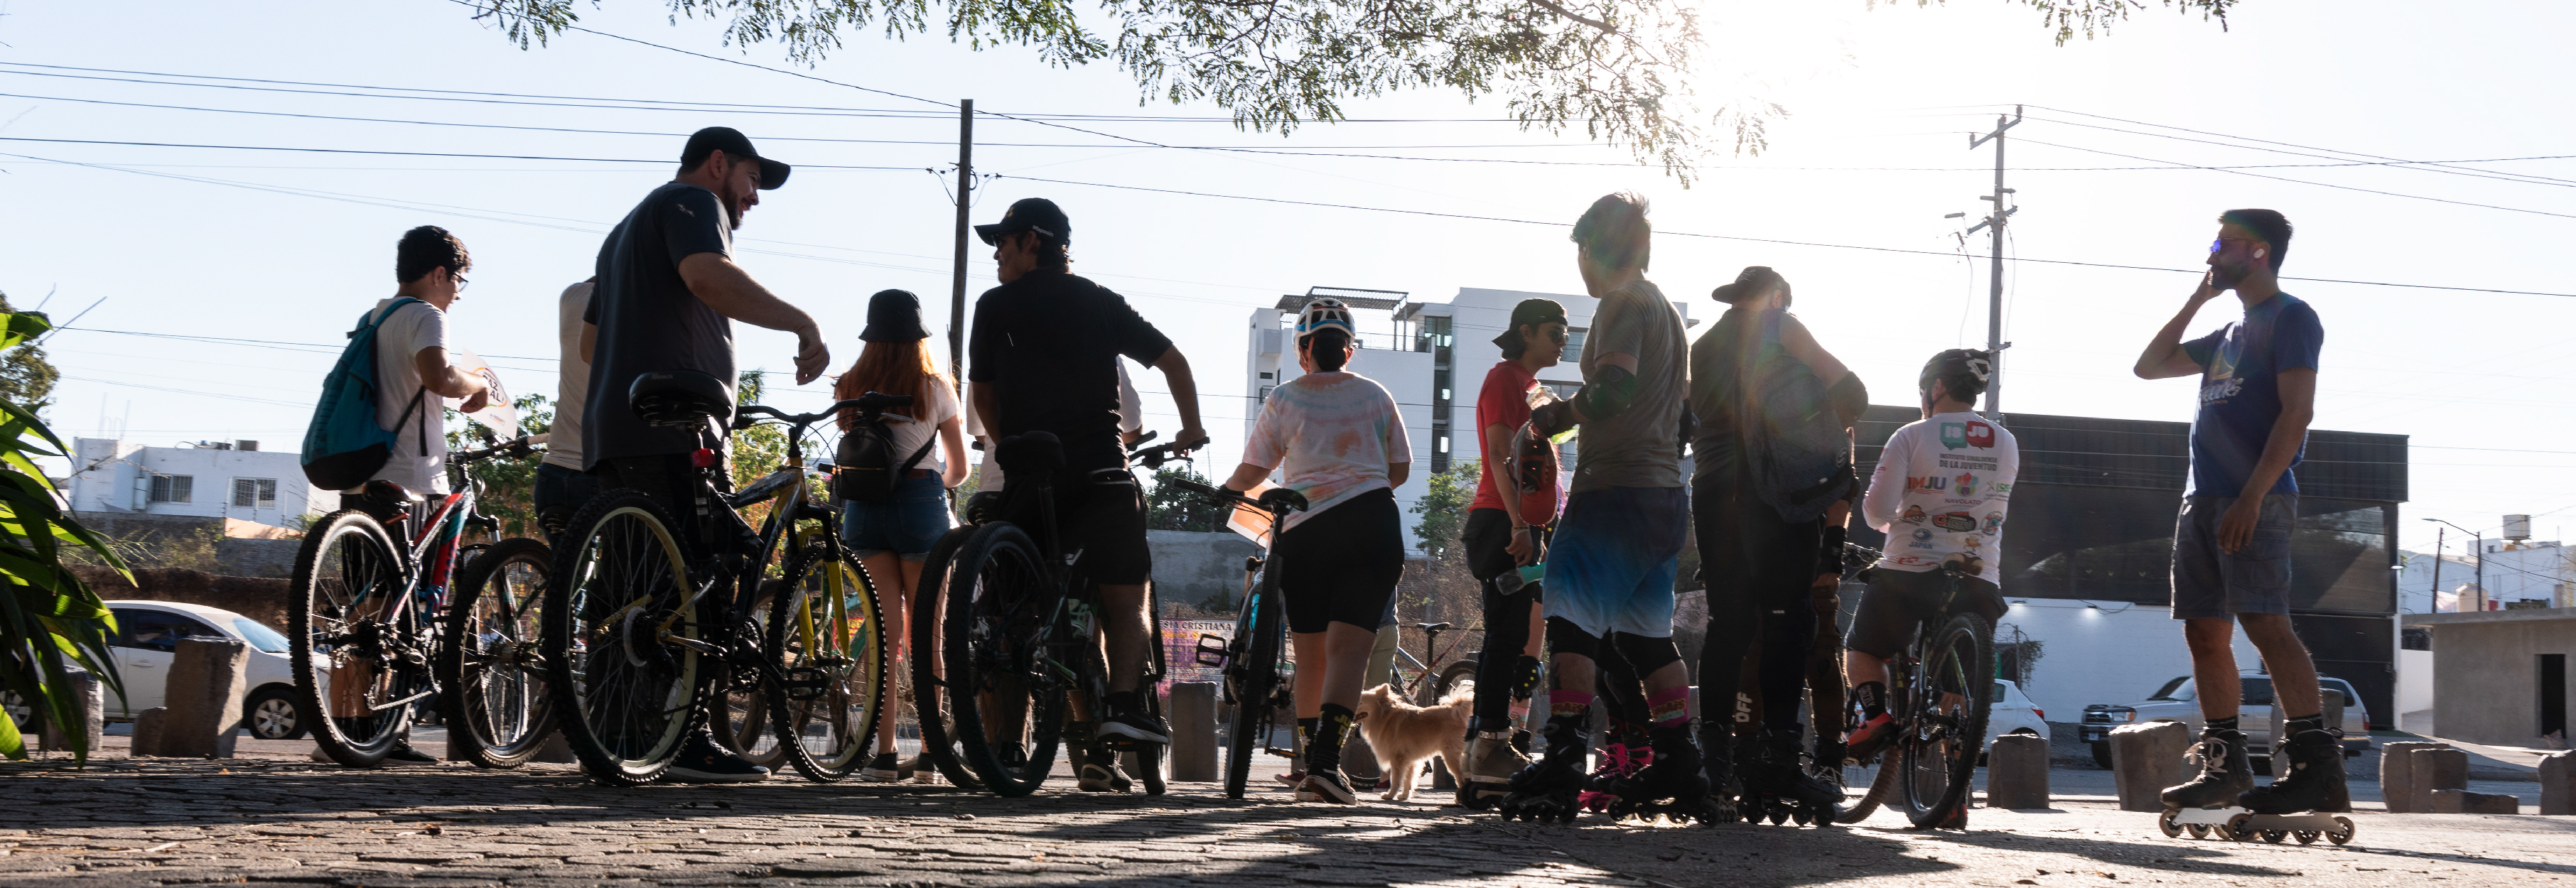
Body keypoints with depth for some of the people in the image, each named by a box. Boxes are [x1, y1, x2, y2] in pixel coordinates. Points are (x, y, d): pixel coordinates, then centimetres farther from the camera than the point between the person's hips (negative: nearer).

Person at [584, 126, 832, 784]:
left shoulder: (627, 228, 33)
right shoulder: (693, 202, 1)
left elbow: (590, 338, 37)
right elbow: (709, 278, -21)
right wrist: (802, 322, -21)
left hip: (612, 435, 10)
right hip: (674, 435, -10)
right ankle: (692, 741, -19)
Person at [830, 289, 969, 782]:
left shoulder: (849, 387, 4)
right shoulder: (934, 387, -1)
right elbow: (959, 468, 5)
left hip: (864, 506, 2)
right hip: (921, 503, -2)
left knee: (882, 631, 4)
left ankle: (884, 753, -1)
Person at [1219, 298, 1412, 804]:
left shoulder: (1284, 400, 5)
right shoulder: (1374, 396, 11)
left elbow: (1249, 474, 8)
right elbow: (1400, 469, 17)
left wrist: (1223, 497, 29)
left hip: (1302, 533, 0)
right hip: (1371, 525, 0)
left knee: (1309, 657, 10)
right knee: (1348, 650, -8)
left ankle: (1313, 769, 13)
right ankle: (1327, 760, -25)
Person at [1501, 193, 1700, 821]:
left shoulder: (1624, 302, -8)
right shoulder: (1666, 309, 21)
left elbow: (1612, 392, -23)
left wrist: (1556, 415, -10)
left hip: (1618, 491, -10)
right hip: (1668, 496, 10)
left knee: (1570, 619, -13)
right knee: (1648, 633, 16)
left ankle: (1563, 766, -21)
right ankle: (1679, 765, 17)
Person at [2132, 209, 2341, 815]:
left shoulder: (2290, 317, -2)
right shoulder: (2229, 335, 24)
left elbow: (2296, 412, -12)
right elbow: (2149, 366, 31)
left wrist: (2253, 495, -21)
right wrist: (2198, 298, 24)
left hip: (2256, 500, -9)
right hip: (2204, 502, 9)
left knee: (2265, 623, -19)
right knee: (2205, 633, 5)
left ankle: (2318, 768, -22)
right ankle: (2224, 768, 10)